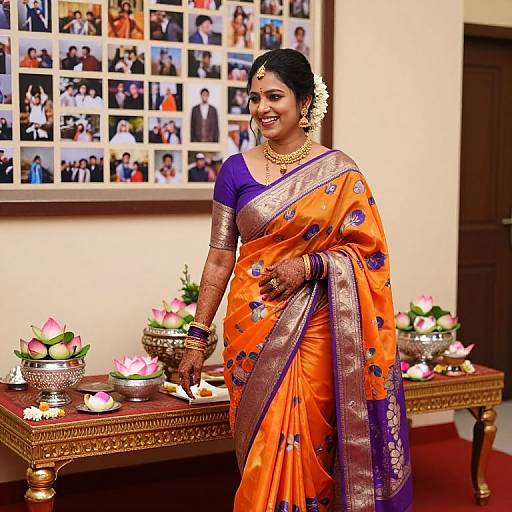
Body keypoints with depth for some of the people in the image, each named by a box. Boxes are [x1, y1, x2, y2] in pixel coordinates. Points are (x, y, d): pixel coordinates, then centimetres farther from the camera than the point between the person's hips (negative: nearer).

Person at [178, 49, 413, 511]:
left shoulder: (339, 172, 0)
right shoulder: (236, 170, 4)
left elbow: (368, 250, 0)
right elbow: (220, 258, 3)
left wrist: (309, 266, -16)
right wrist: (197, 338, 1)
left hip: (315, 330, -1)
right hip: (253, 328, 1)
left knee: (307, 448, 1)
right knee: (261, 449, 5)